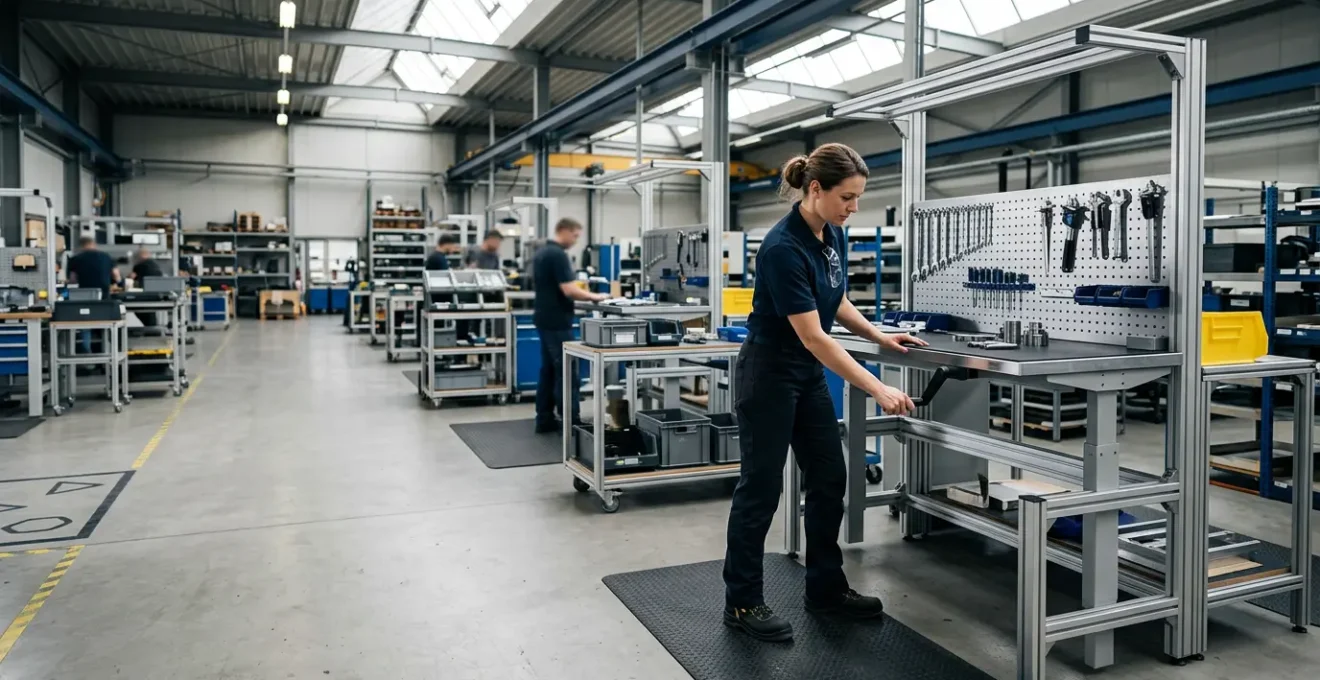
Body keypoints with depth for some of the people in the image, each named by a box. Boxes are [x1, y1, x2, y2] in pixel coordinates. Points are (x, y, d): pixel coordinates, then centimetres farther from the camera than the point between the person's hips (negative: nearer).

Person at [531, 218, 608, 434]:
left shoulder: (541, 252, 14)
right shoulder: (558, 255, -17)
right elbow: (569, 290, -23)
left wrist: (583, 294, 21)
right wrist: (594, 296, -9)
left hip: (544, 319, 10)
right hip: (557, 322, -10)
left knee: (548, 370, 11)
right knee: (566, 373, -6)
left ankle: (545, 420, 14)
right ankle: (570, 423, -2)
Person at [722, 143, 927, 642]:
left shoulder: (832, 235, 1)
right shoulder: (783, 248, -27)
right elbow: (814, 337, -28)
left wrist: (879, 337, 3)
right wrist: (878, 389, -28)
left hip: (808, 374, 9)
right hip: (768, 374, -9)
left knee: (828, 479, 11)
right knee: (761, 488, 0)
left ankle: (825, 589, 25)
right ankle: (741, 602, 14)